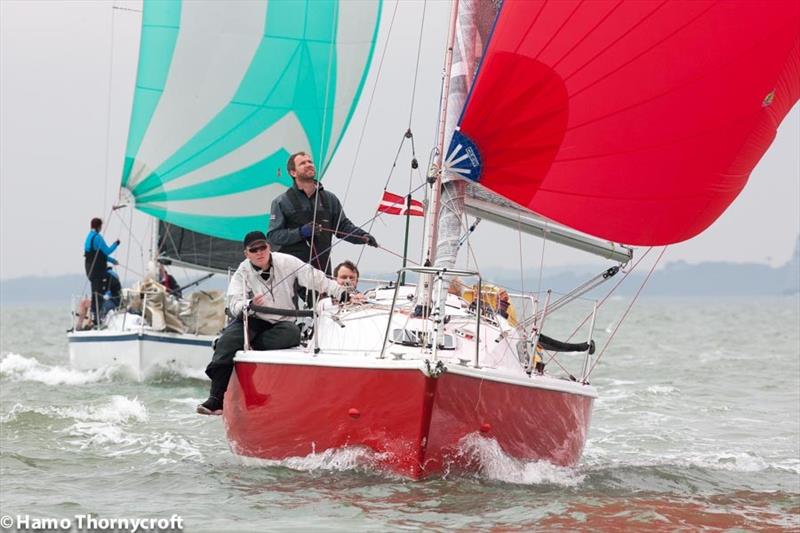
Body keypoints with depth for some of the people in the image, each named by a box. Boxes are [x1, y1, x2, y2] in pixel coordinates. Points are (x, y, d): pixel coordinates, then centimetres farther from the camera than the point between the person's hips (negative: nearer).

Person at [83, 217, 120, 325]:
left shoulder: (89, 237, 15)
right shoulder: (97, 237, -15)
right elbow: (107, 251, -15)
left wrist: (111, 260, 28)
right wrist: (116, 243, 2)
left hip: (90, 268, 9)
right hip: (98, 270, -9)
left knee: (95, 292, 15)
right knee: (98, 293, -8)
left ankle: (94, 315, 19)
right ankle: (96, 317, -10)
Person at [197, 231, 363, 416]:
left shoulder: (286, 262, -4)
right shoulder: (243, 273, -5)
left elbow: (316, 279, -1)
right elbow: (234, 304, -17)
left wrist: (345, 295, -4)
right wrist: (250, 305, -41)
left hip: (281, 323, 1)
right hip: (251, 320, -1)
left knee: (292, 333, -36)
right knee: (228, 340, -30)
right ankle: (216, 399, -33)